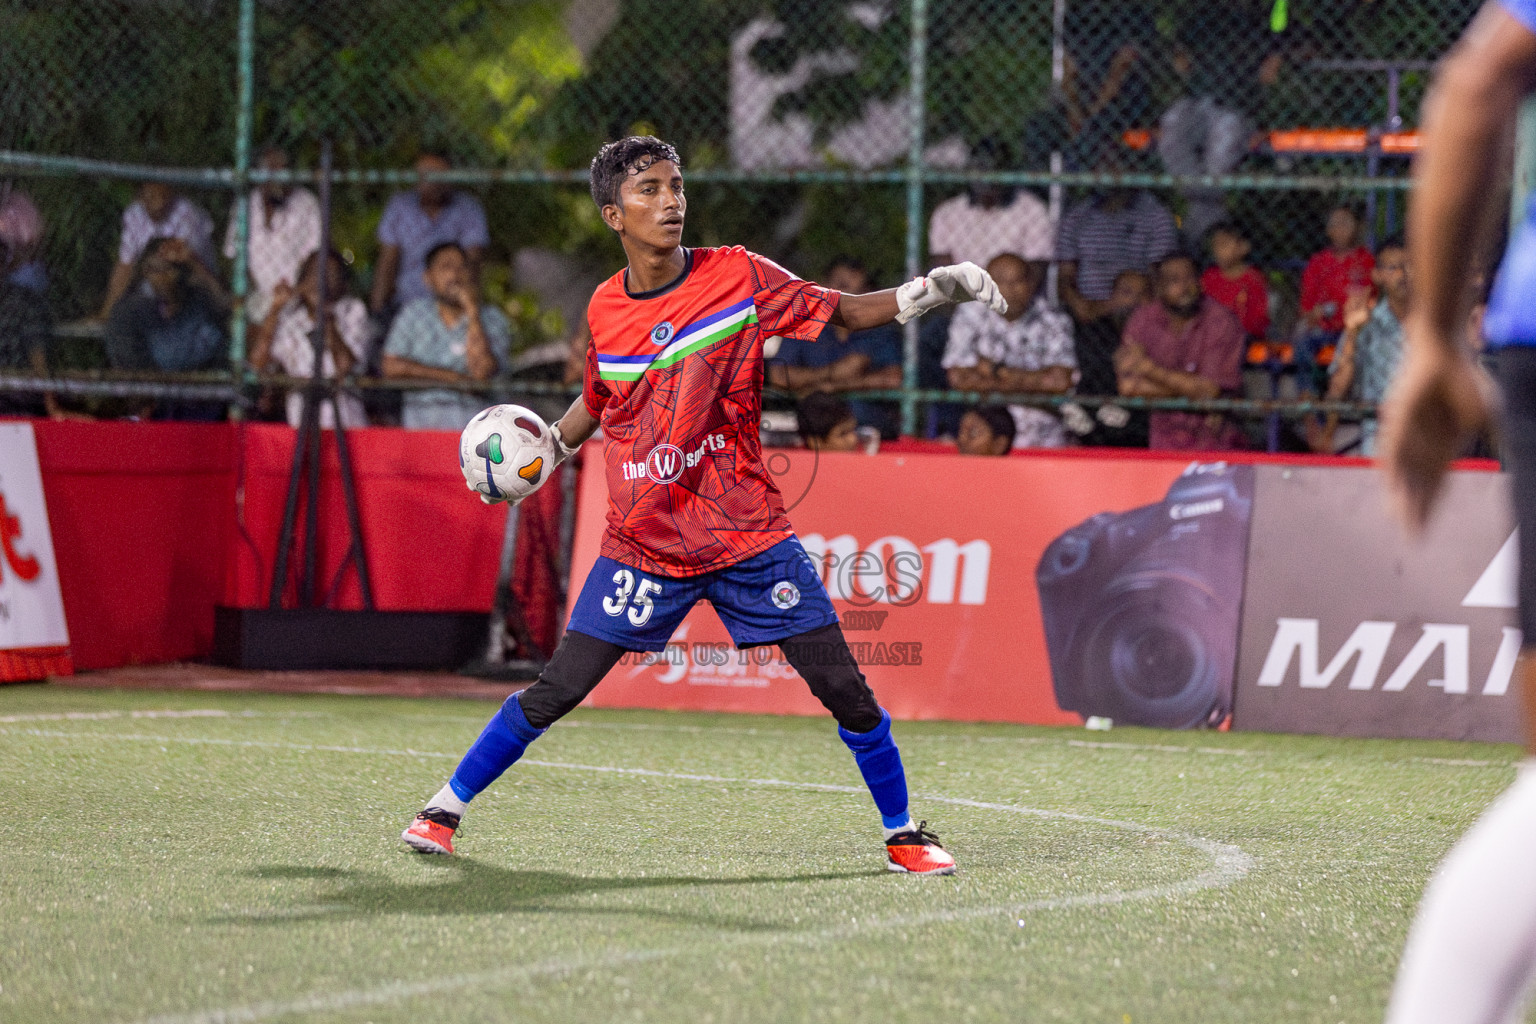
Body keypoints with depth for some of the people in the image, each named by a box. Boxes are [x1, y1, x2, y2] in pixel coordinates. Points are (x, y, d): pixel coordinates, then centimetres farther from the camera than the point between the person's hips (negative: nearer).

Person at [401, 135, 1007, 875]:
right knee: (556, 690, -4)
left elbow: (842, 314, 2)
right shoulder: (605, 310, 2)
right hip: (642, 542, 1)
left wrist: (930, 291, -11)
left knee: (843, 688, -4)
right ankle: (445, 807, 12)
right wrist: (548, 450, 12)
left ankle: (902, 833, 14)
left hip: (748, 534, -1)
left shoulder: (738, 277, -5)